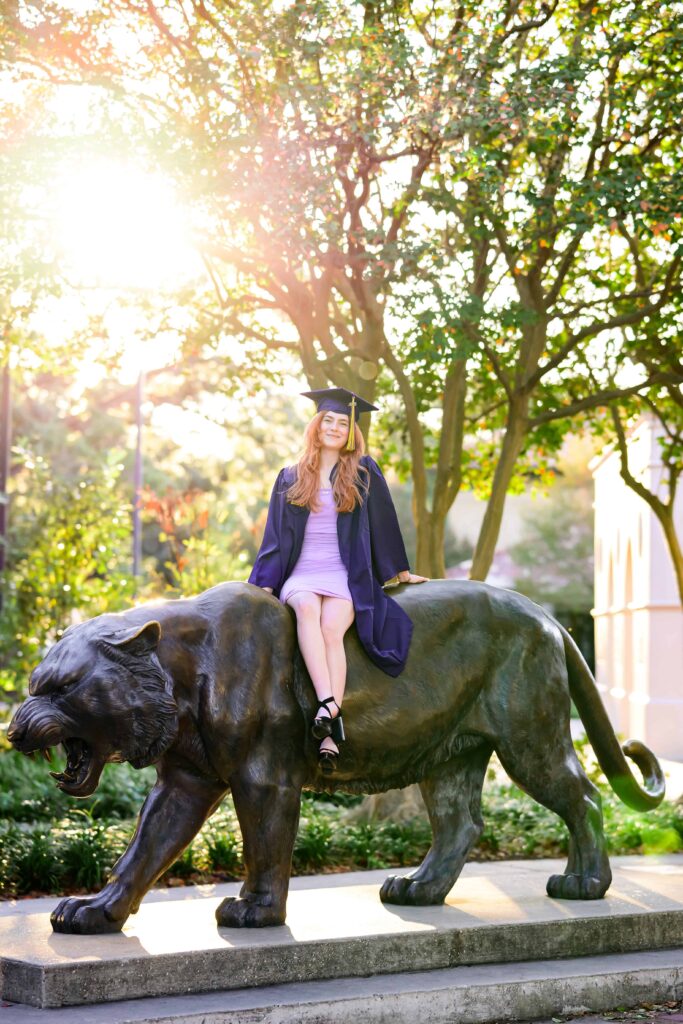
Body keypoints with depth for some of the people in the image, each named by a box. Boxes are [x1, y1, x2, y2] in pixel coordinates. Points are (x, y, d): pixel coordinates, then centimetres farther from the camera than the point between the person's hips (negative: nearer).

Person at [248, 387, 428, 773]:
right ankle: (330, 705, -50)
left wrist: (400, 571, 22)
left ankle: (330, 735, -44)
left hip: (345, 576, -1)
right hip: (301, 575, 1)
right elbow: (277, 537, 14)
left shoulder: (363, 474, 10)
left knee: (331, 628, -33)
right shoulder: (291, 479, 15)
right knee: (307, 607, -36)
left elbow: (383, 525, 16)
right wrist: (266, 583, 3)